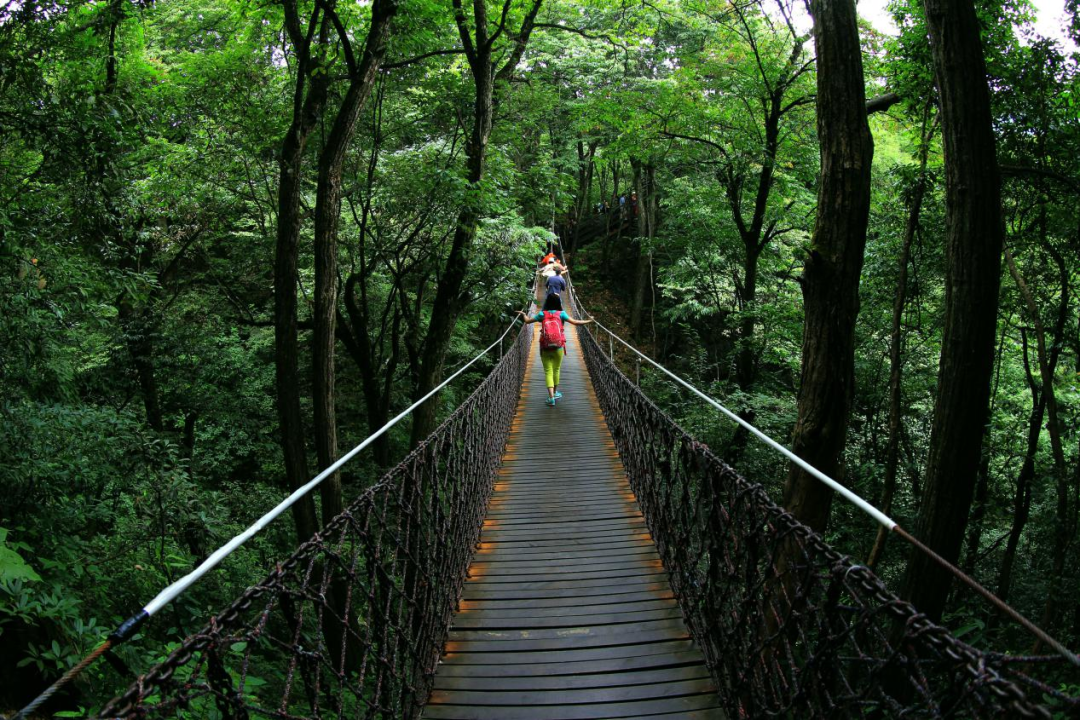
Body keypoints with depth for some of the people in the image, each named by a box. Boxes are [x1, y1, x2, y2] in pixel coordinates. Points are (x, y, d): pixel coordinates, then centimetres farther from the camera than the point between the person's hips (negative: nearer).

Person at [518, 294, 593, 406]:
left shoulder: (542, 314, -2)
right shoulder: (561, 314, -4)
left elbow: (527, 321, 5)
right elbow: (575, 322, -9)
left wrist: (523, 314, 25)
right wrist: (588, 321, 2)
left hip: (545, 347, 0)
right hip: (558, 347, 0)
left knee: (548, 371, 1)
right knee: (556, 370, 18)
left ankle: (551, 397, -10)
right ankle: (555, 392, 34)